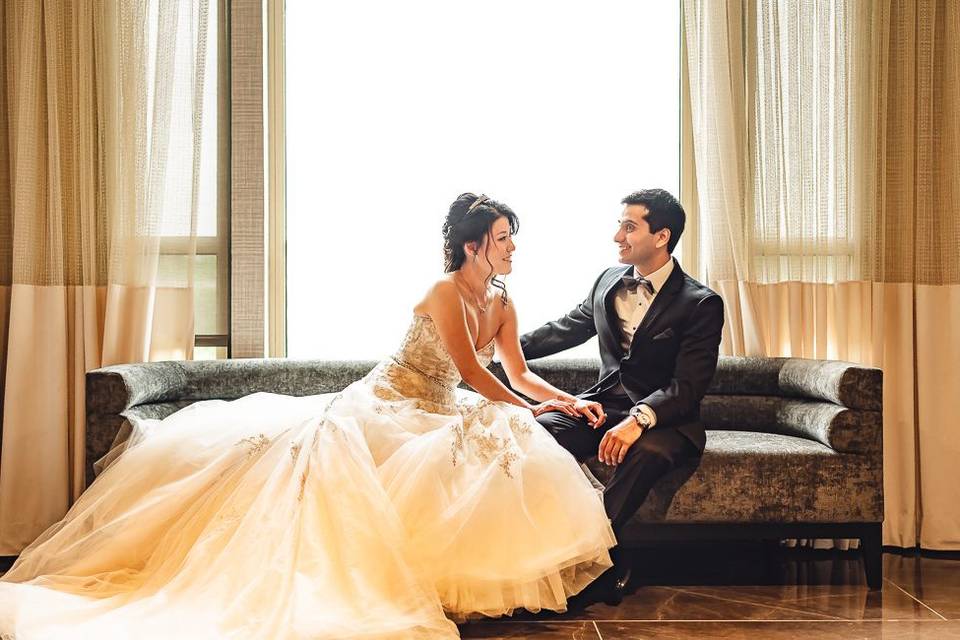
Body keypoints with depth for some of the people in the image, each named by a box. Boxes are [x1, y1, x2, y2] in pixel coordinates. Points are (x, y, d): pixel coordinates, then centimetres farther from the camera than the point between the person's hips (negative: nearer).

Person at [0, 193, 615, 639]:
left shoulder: (502, 302, 7)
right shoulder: (445, 293, -17)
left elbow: (521, 373, 12)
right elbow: (471, 371, -19)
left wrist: (565, 399, -2)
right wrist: (527, 410, -12)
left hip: (436, 416, 8)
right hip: (382, 407, -8)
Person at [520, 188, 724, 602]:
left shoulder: (701, 304, -8)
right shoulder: (609, 281, 10)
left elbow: (687, 385, -17)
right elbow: (566, 329, 24)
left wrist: (638, 420, -35)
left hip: (663, 418, -5)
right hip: (604, 406, 5)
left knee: (645, 452, -41)